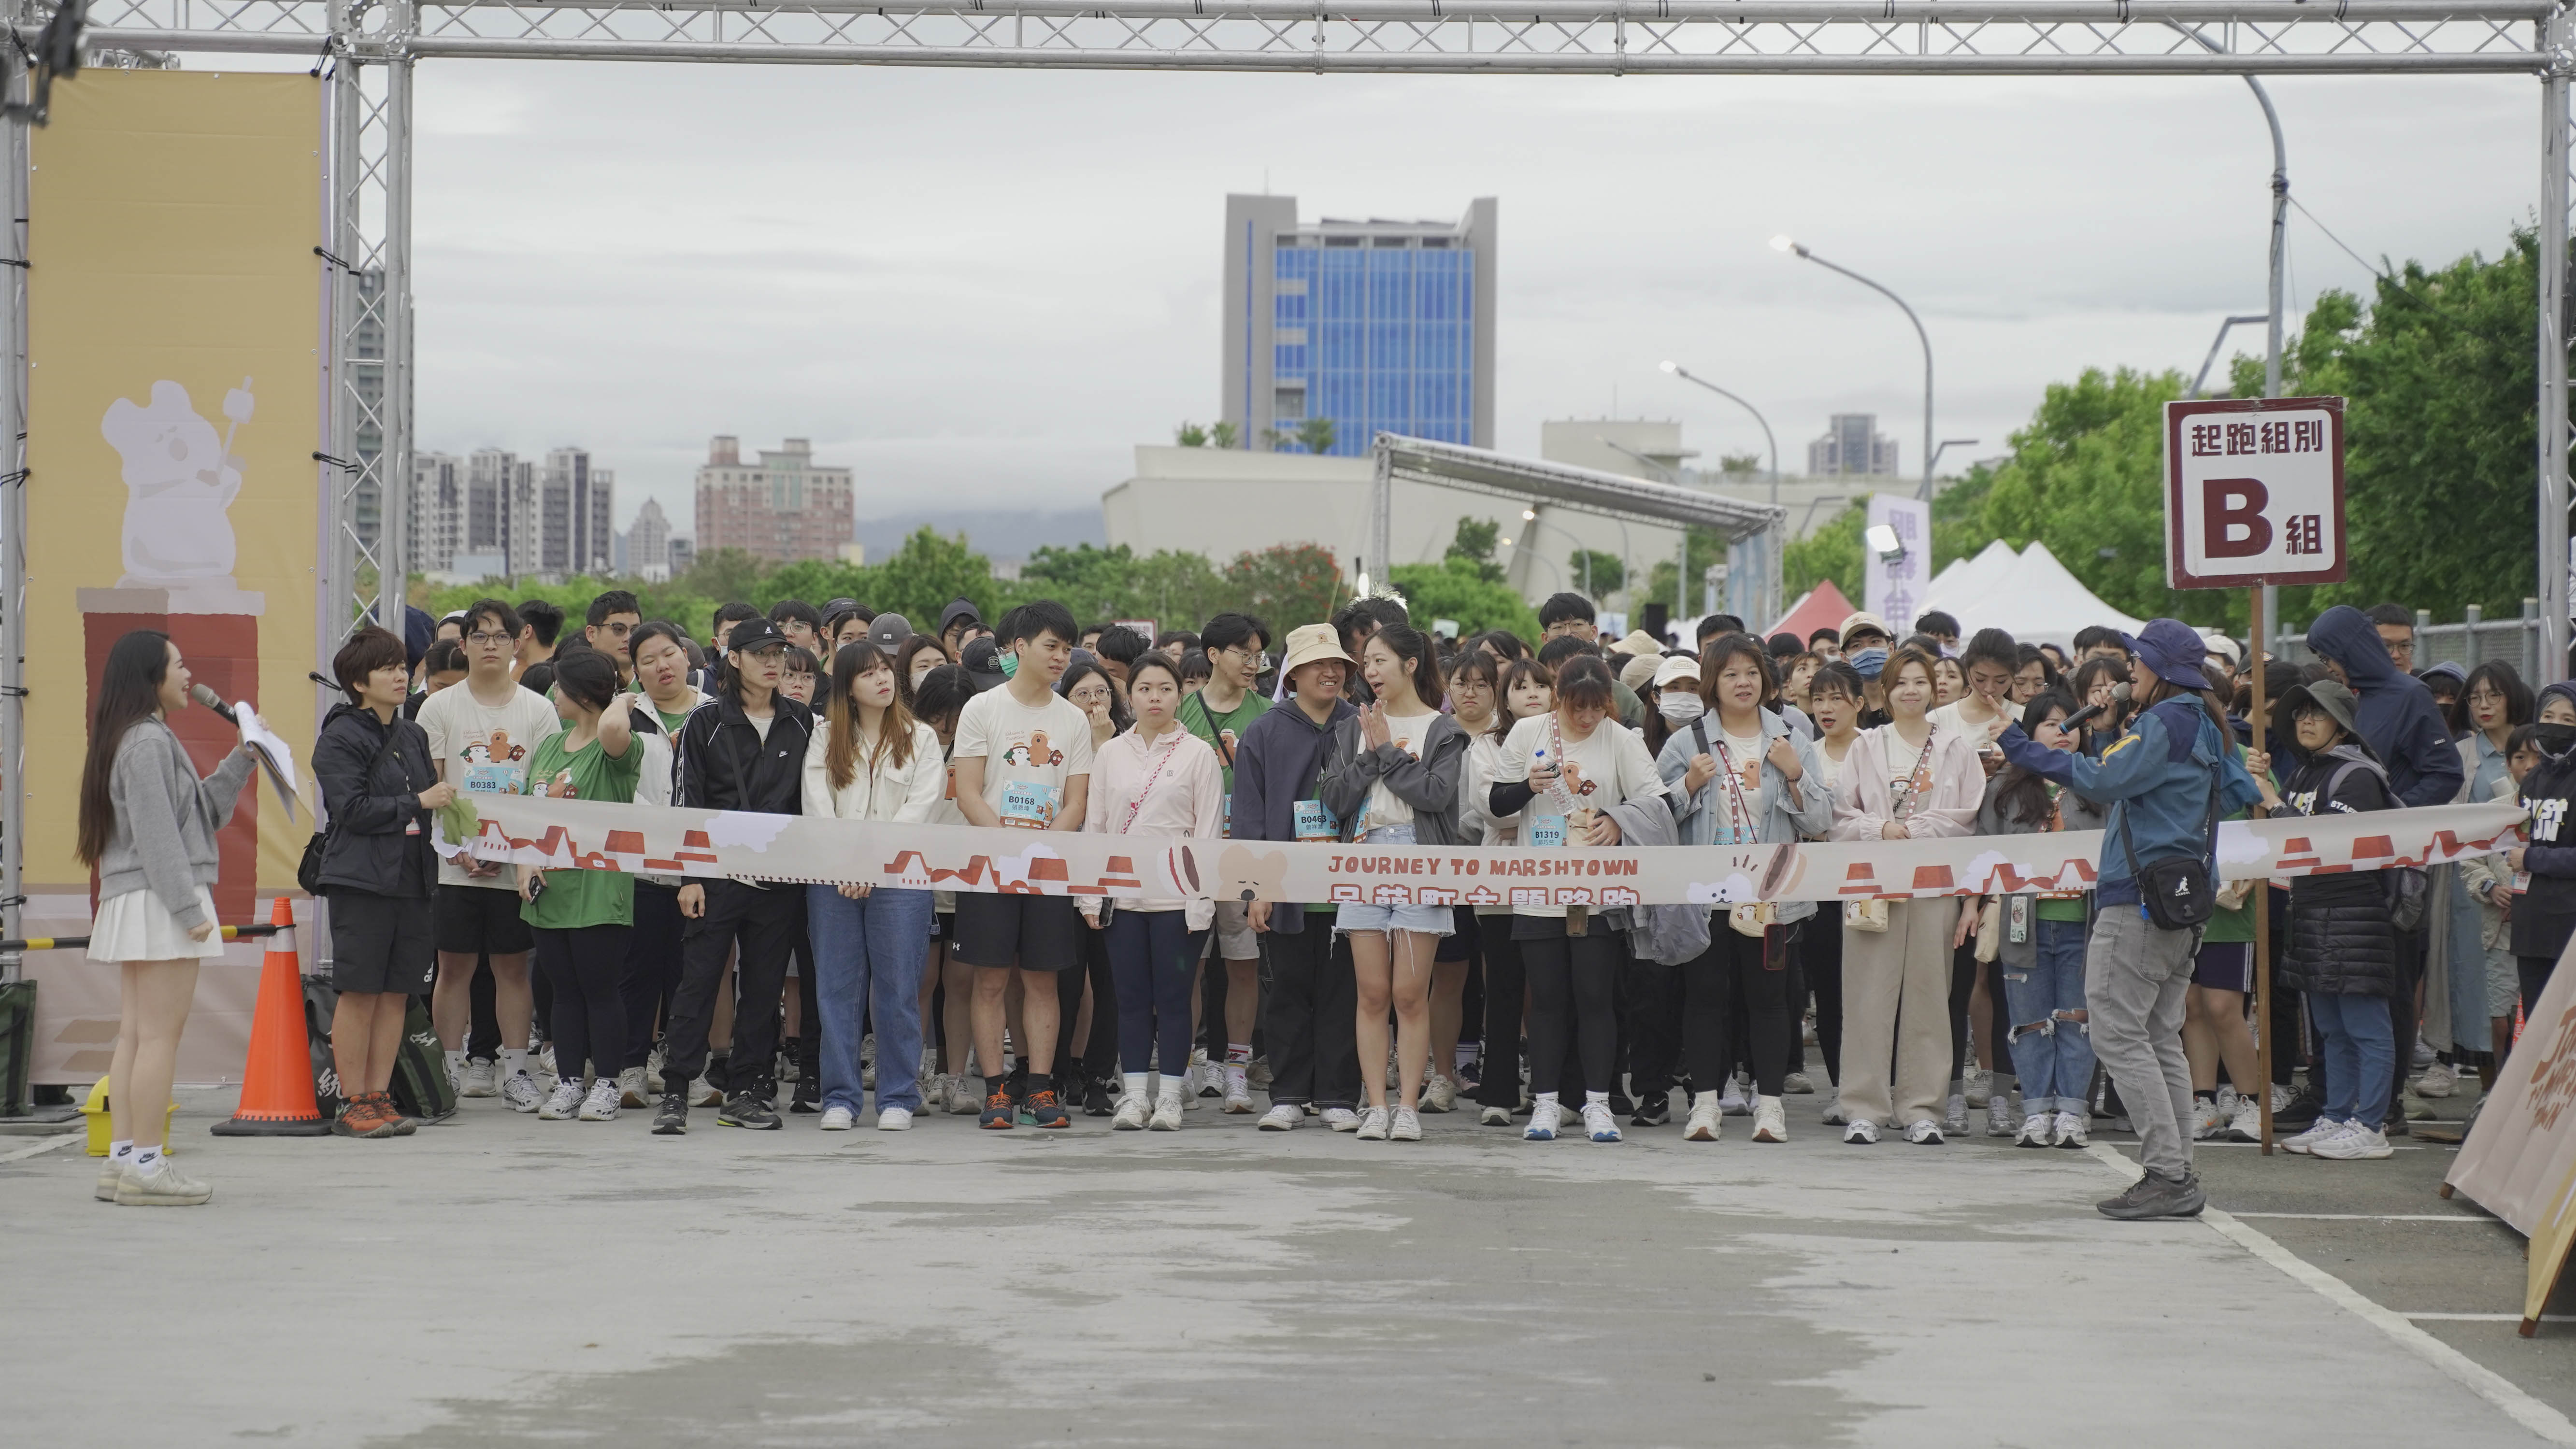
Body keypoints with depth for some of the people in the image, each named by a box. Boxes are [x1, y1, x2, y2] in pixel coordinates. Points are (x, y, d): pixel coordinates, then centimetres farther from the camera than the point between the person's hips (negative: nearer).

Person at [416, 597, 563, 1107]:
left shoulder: (539, 710, 7)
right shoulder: (441, 707, 4)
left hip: (518, 863, 1)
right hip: (454, 864, -1)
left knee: (514, 965, 4)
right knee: (455, 965, 2)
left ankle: (515, 1070, 9)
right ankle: (453, 1069, 9)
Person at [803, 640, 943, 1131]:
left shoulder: (921, 738, 7)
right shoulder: (825, 736, 11)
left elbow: (920, 807, -3)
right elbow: (816, 803, 2)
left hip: (900, 876, -1)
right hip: (833, 878, 2)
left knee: (898, 989, -1)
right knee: (837, 988, 2)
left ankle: (898, 1098, 5)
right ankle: (840, 1098, 7)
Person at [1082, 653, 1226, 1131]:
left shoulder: (1199, 755, 2)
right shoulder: (1111, 754, 10)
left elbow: (1209, 831, -1)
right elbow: (1094, 827, 11)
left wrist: (1201, 902, -8)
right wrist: (1091, 896, 4)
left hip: (1178, 895, -3)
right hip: (1123, 895, 3)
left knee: (1173, 998, -1)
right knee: (1132, 998, 5)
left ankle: (1169, 1098, 6)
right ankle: (1135, 1096, 11)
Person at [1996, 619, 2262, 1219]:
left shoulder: (2166, 721, -12)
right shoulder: (2209, 728, 16)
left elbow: (2105, 781, -23)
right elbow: (2244, 797, 25)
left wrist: (2029, 751, -17)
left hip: (2139, 899, -10)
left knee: (2118, 1034, -8)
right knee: (2161, 1039, 12)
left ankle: (2167, 1174, -13)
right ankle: (2179, 1176, 11)